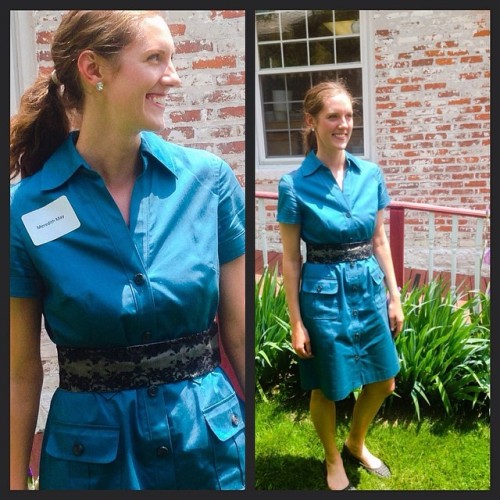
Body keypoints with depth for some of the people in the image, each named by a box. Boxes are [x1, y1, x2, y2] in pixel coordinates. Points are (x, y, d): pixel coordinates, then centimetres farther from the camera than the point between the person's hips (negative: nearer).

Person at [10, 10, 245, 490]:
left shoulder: (209, 178, -8)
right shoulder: (25, 208, -11)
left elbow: (241, 336, -2)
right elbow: (21, 371, -3)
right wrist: (16, 481, 2)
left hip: (213, 437, 2)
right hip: (90, 450, -1)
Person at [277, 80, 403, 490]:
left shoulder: (371, 175, 0)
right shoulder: (294, 185, -12)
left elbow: (380, 241, 8)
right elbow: (291, 259, -8)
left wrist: (394, 296, 7)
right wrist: (296, 323, -8)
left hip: (369, 288, 5)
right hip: (325, 292, -4)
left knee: (384, 380, 16)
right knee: (327, 387, 12)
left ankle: (356, 444, 44)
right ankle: (333, 461, 39)